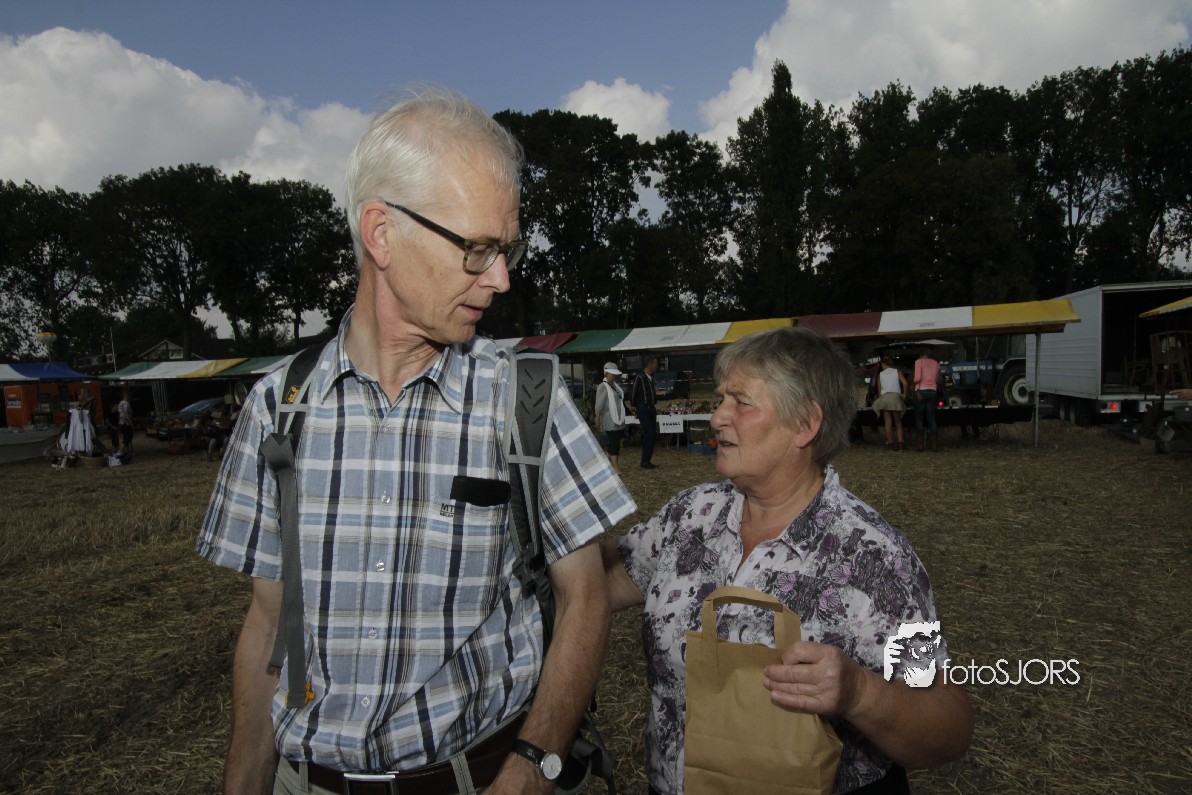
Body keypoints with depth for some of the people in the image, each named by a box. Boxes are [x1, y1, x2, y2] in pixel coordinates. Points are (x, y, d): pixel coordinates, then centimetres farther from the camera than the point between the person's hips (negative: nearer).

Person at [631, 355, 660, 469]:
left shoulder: (651, 378, 11)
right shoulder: (640, 377, -13)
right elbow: (632, 393, -8)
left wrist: (653, 407, 15)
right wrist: (635, 407, 1)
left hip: (651, 409, 8)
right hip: (643, 410, -8)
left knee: (652, 435, 7)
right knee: (649, 434, -13)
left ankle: (646, 461, 15)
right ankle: (645, 462, -7)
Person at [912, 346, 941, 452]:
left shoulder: (919, 361, -1)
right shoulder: (936, 363, 14)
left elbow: (917, 377, -13)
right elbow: (937, 380, 19)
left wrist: (914, 381, 7)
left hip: (921, 391, -4)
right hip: (933, 391, 4)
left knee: (919, 418, 3)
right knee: (931, 418, 6)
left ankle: (921, 444, -2)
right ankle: (935, 444, 1)